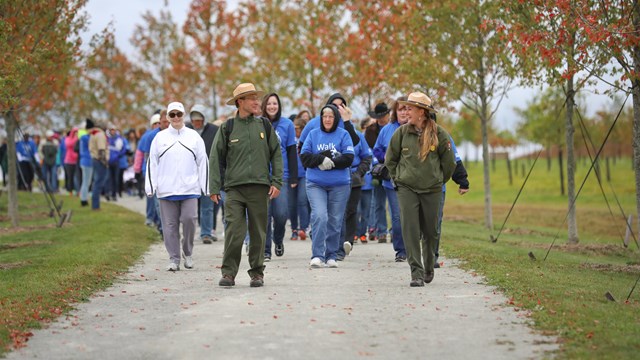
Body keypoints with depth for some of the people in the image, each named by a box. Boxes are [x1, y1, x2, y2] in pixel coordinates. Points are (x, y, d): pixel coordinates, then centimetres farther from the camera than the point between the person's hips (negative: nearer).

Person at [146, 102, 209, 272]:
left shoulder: (194, 136, 9)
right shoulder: (160, 137, 10)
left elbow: (203, 162, 9)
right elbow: (152, 163, 9)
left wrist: (206, 188, 3)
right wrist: (150, 187, 1)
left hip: (189, 189, -1)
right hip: (166, 190, 1)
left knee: (189, 219, -11)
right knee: (170, 224, 0)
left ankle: (188, 253, 10)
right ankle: (174, 259, 8)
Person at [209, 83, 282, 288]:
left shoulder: (265, 126, 10)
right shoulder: (227, 128, 4)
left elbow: (276, 155, 11)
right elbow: (216, 158, 5)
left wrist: (277, 182, 1)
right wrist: (214, 188, -1)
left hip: (260, 187, 2)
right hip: (234, 188, -2)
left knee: (258, 232, 4)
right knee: (234, 232, -9)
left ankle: (257, 273, 14)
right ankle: (229, 272, -2)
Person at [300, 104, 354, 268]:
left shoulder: (343, 135, 4)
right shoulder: (313, 134, 9)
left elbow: (348, 159, -6)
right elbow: (304, 157, 1)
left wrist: (330, 162, -14)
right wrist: (322, 159, -14)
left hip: (339, 185, 0)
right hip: (315, 184, 0)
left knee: (335, 221, 4)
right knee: (319, 216, -16)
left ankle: (331, 256, 15)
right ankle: (317, 255, -13)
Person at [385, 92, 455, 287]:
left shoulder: (439, 134, -4)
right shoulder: (402, 132, -2)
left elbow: (449, 162, 8)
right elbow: (390, 159, 12)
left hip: (431, 190, 0)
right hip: (406, 189, 0)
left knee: (430, 231, 10)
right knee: (410, 230, -11)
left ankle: (429, 268, 32)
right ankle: (416, 272, -9)